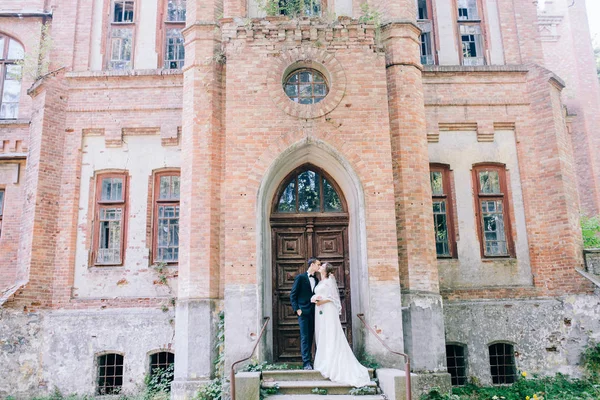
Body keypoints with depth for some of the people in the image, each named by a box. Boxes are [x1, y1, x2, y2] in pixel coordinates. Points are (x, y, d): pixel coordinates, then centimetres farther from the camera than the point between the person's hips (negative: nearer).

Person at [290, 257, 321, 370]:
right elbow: (292, 295, -4)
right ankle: (306, 363, -5)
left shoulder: (316, 279, 14)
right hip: (303, 312, -6)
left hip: (313, 312, 6)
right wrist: (297, 309, -11)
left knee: (310, 337, 8)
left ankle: (308, 360, 15)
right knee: (305, 337, -6)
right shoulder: (300, 278, -3)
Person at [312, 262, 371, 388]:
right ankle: (325, 362, 9)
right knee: (322, 337, 5)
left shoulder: (330, 281, -2)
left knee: (331, 338, -7)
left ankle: (332, 365, -6)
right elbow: (315, 296, 16)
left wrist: (322, 301, -19)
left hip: (328, 311, -8)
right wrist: (314, 298, -6)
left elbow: (333, 297, -8)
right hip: (319, 312, 8)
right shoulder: (320, 282, 19)